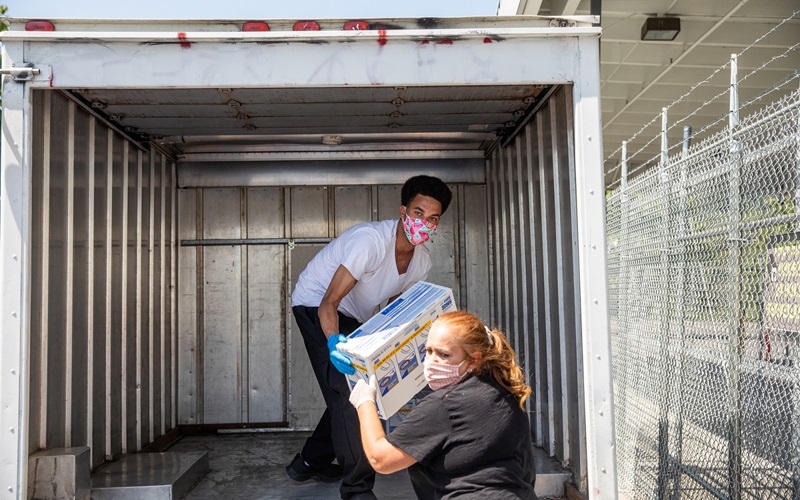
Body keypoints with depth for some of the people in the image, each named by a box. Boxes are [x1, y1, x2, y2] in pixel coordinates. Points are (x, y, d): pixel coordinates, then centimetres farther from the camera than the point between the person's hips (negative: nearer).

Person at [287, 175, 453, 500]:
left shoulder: (422, 262, -8)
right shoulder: (371, 241, -33)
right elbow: (329, 303, -34)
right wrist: (334, 342, -51)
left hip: (354, 318, 9)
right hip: (315, 305, -8)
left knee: (351, 393, 13)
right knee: (347, 389, -18)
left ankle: (310, 463, 31)